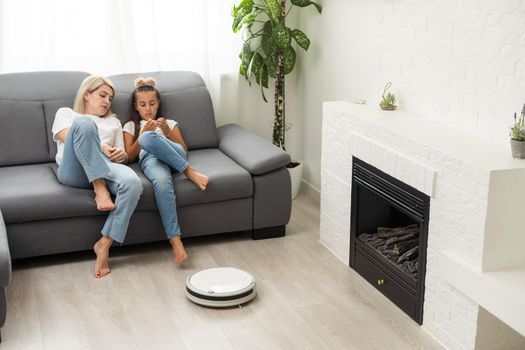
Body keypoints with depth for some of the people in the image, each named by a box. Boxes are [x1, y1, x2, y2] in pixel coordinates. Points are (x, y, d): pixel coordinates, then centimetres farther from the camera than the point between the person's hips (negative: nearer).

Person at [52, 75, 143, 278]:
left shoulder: (113, 122, 37)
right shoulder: (66, 113, 27)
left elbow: (121, 155, 28)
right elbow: (67, 137, 5)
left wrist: (122, 155, 1)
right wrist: (99, 147, -11)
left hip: (106, 169, 3)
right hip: (73, 171, -3)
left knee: (133, 183, -35)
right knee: (84, 123, -32)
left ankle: (104, 245, -30)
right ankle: (100, 190, -33)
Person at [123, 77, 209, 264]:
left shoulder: (169, 123, 32)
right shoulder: (130, 126, 30)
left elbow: (184, 149, 19)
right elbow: (129, 157, 15)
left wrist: (167, 132, 3)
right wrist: (142, 134, 3)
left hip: (174, 155, 1)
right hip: (149, 158, -1)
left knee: (149, 138, -35)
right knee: (162, 181, -42)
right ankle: (175, 239, -45)